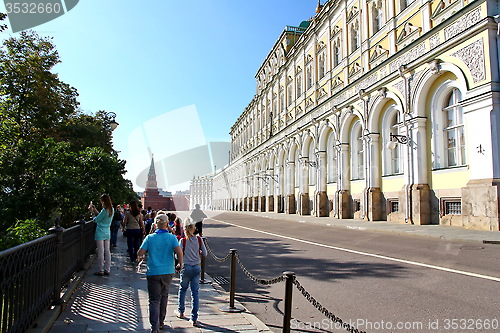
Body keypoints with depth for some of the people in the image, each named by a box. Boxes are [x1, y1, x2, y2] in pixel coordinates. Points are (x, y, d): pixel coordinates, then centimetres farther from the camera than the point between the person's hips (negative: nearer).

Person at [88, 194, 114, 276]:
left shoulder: (105, 210, -18)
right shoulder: (111, 209, 6)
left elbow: (96, 220, -10)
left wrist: (92, 212, 2)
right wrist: (95, 210, 16)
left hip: (100, 233, -8)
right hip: (107, 233, 8)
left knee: (100, 252, 0)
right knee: (107, 251, 11)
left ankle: (101, 271, 7)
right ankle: (107, 269, 16)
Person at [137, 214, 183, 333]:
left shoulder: (150, 237, -4)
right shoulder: (172, 237, -6)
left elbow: (140, 253, -6)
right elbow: (179, 252, -17)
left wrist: (140, 257, 17)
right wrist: (180, 264, -1)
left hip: (153, 272, -1)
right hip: (168, 272, 1)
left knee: (154, 300, 3)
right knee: (164, 296, 20)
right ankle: (161, 322, 31)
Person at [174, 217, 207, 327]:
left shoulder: (182, 241, -11)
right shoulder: (199, 239, -5)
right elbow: (205, 253, -3)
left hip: (186, 267, -1)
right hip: (197, 267, 1)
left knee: (182, 289, 21)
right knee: (195, 292, 5)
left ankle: (180, 312, 37)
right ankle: (194, 318, 4)